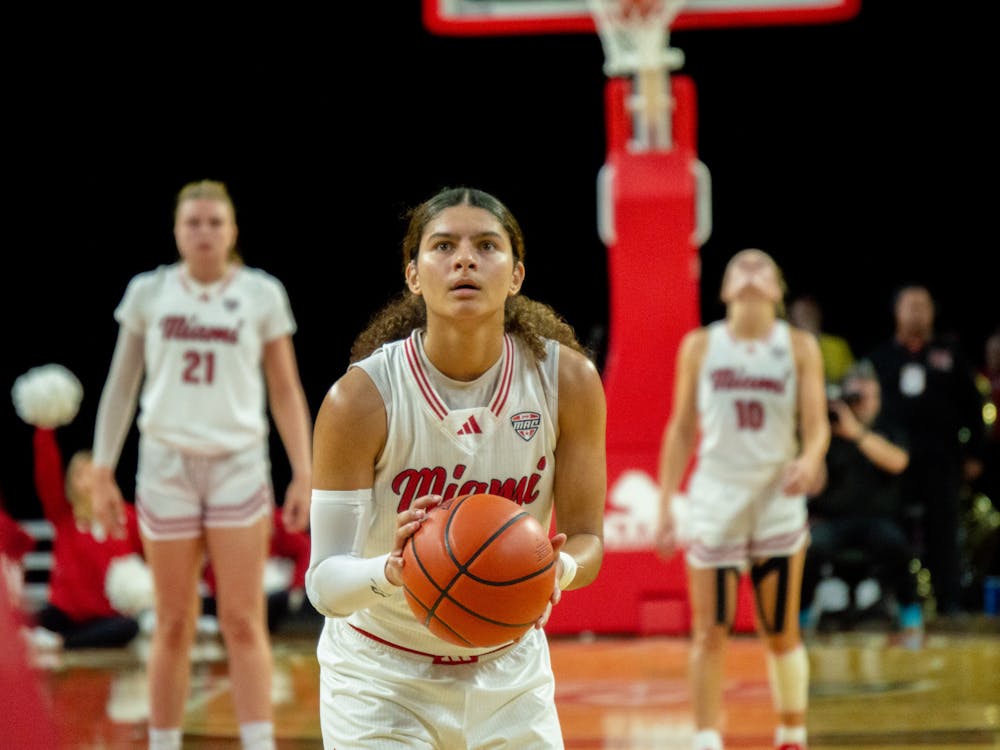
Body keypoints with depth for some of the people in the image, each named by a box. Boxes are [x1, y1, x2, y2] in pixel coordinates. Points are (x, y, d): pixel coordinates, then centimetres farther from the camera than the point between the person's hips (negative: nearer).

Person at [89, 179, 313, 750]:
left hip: (240, 466, -1)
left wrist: (305, 475, -2)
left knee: (244, 622, -6)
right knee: (174, 625, 4)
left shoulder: (263, 294, 2)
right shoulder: (148, 293, 3)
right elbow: (121, 385, 10)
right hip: (167, 466, 1)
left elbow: (286, 391, 5)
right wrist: (103, 473, 6)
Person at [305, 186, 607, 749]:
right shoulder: (362, 397, -21)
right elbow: (324, 582, -21)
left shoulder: (568, 380, -13)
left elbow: (587, 537, -6)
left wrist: (561, 569, -29)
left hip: (510, 670, 3)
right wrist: (391, 571, -42)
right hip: (382, 680, -3)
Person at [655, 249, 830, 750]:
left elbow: (816, 424, -3)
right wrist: (666, 505, 4)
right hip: (714, 498, 0)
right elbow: (682, 428, 9)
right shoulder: (699, 346, 6)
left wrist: (810, 459, -25)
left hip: (778, 501, 0)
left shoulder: (799, 346, 4)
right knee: (709, 634, -6)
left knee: (781, 634, 5)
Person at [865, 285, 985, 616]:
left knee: (943, 529, -2)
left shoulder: (950, 353, 10)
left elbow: (971, 406, 9)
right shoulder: (880, 356, 11)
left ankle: (949, 599, 1)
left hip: (941, 459, -1)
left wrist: (973, 455, 3)